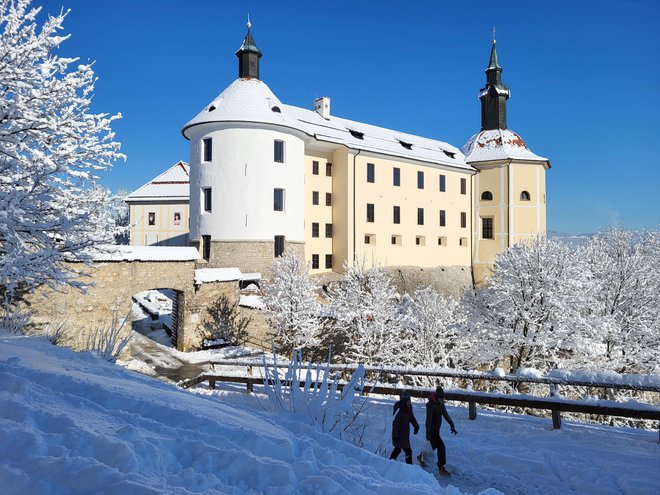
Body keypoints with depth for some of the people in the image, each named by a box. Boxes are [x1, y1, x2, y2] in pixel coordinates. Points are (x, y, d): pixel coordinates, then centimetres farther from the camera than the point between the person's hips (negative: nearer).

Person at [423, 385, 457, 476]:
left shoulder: (441, 404, 1)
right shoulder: (430, 405, -23)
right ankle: (441, 468, 4)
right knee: (441, 446, -9)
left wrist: (452, 426, 8)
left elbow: (446, 415, 10)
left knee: (434, 445, 17)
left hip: (437, 429, 8)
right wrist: (428, 434, -25)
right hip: (432, 429, -8)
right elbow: (429, 419, -25)